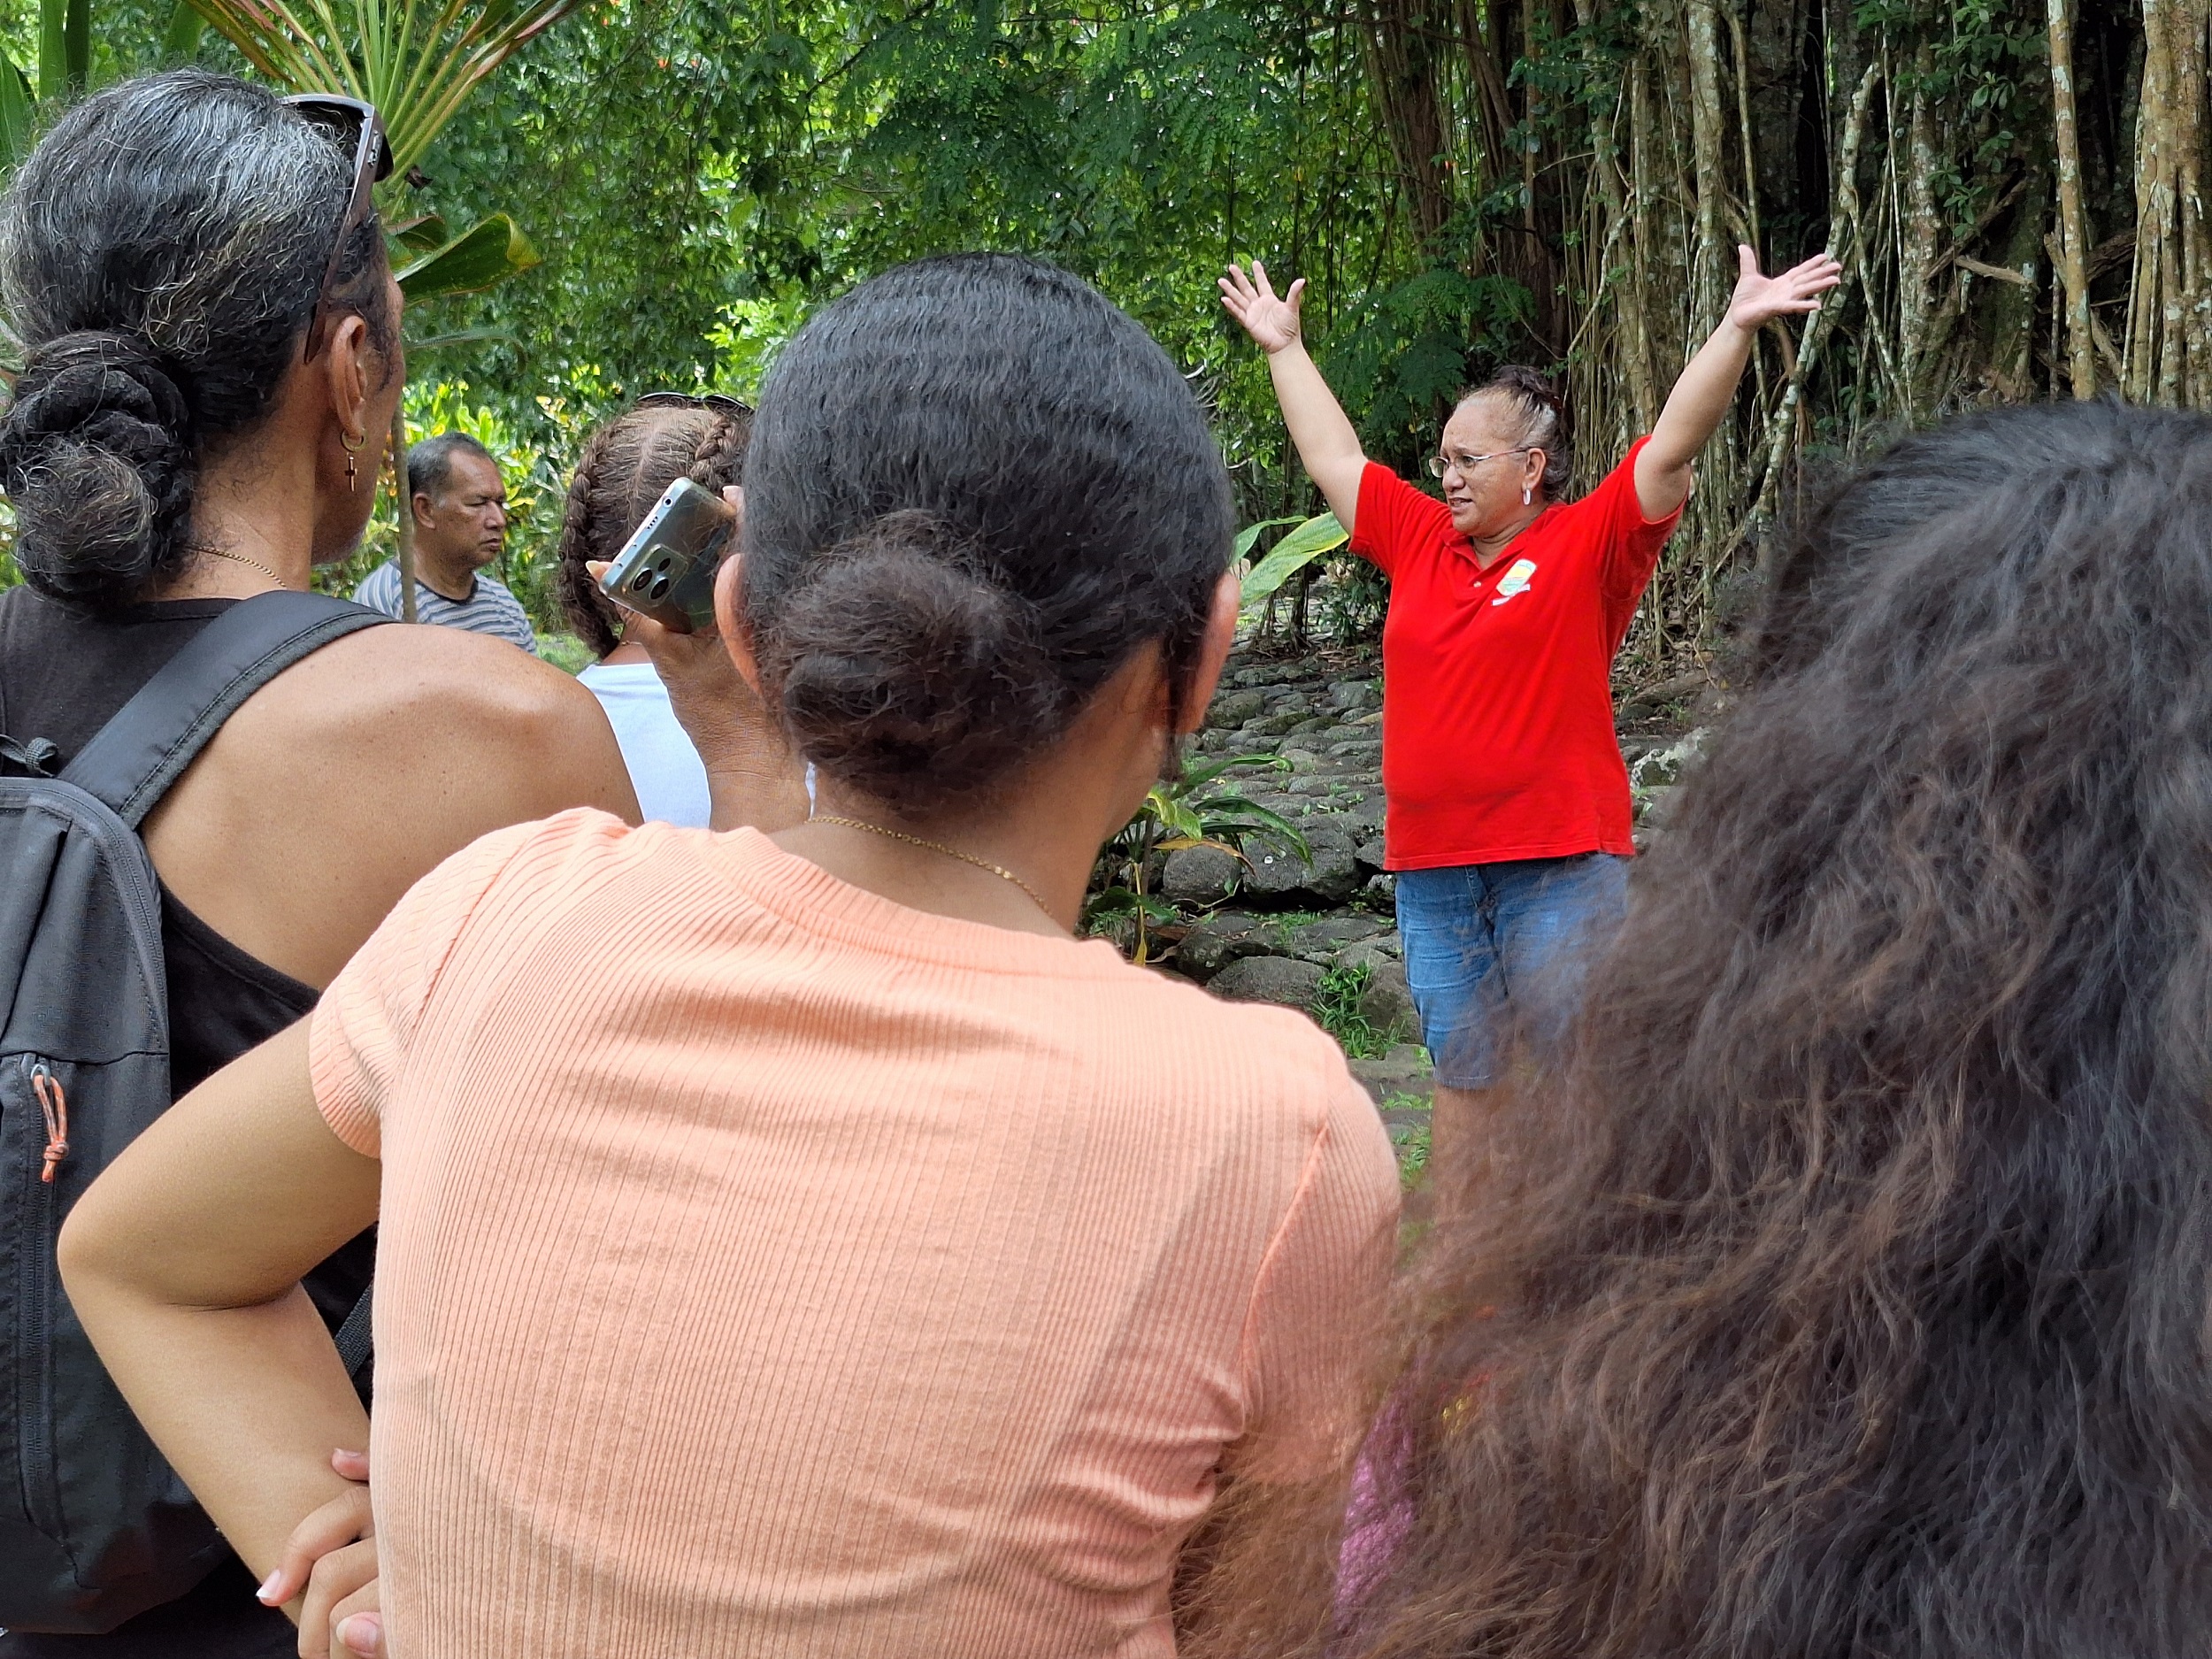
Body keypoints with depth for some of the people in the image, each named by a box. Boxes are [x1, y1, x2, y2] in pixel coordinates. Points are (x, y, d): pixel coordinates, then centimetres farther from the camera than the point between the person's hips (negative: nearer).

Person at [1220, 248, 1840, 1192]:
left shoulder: (1588, 545, -2)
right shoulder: (1420, 540, 12)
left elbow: (1673, 447, -10)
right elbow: (1334, 458, 23)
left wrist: (1737, 329, -19)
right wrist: (1284, 347, 31)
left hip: (1561, 865, -5)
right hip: (1431, 873, 5)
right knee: (1463, 1085, 13)